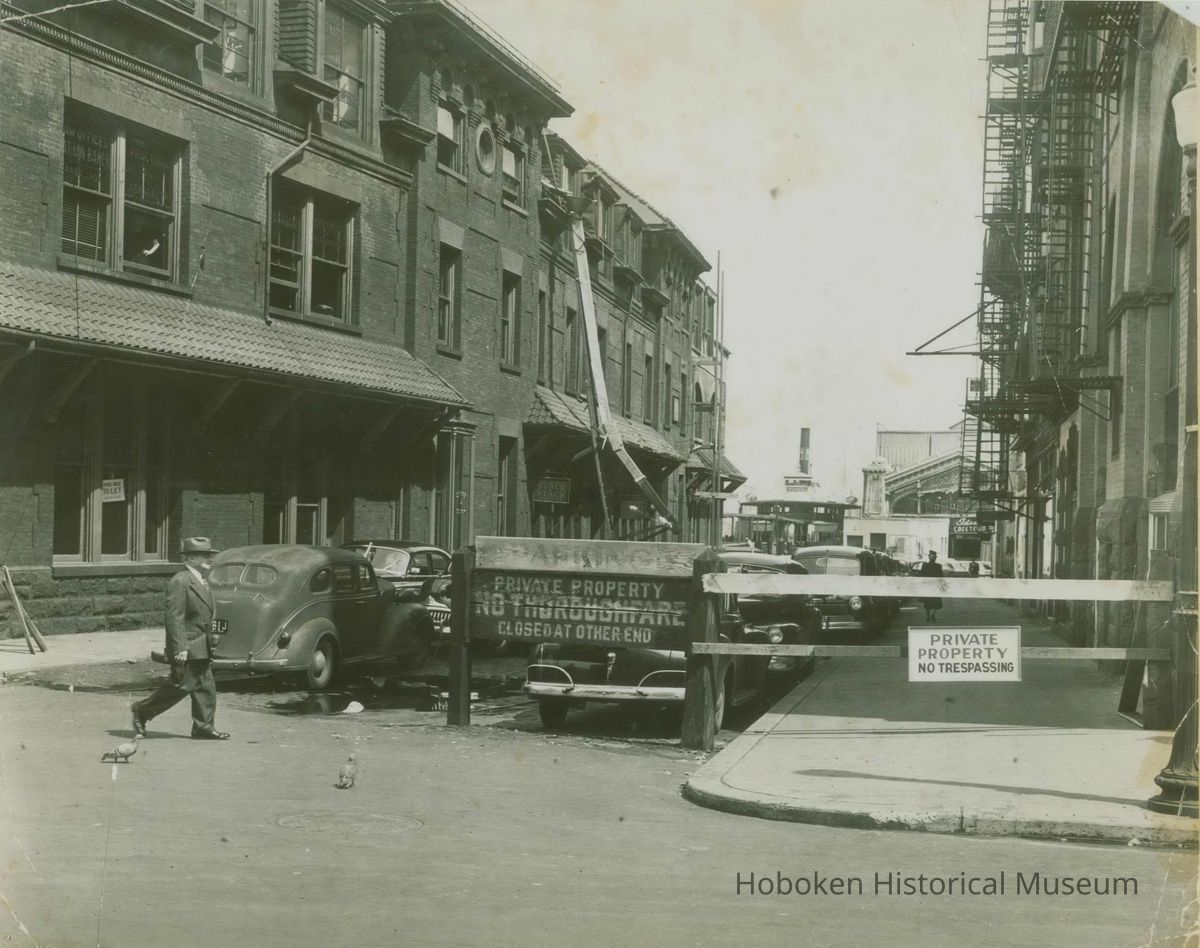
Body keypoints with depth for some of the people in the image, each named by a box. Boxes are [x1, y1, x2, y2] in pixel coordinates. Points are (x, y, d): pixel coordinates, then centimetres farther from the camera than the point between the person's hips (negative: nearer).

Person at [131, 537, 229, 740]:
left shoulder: (200, 581, 15)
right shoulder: (179, 582, -16)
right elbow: (174, 618, -21)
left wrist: (209, 645, 22)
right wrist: (179, 648, -25)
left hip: (201, 649, 10)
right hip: (187, 649, -9)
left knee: (205, 688, 7)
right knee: (180, 686, -3)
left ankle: (204, 727, 10)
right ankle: (142, 710, 13)